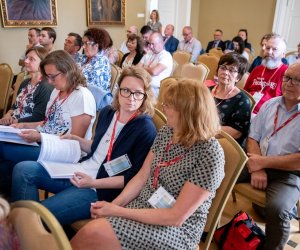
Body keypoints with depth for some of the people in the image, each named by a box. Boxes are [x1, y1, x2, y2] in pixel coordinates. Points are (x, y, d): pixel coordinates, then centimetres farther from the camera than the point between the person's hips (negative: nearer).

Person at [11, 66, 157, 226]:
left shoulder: (146, 129, -15)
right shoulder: (107, 113, 6)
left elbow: (134, 178, -15)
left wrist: (93, 182, -21)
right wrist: (77, 140, 4)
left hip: (102, 190, -7)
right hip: (79, 172, 8)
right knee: (23, 170, -3)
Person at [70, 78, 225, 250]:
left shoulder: (210, 154, -21)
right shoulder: (166, 133, 1)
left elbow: (176, 217, -20)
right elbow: (141, 177, 5)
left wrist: (118, 211, -19)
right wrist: (114, 204, -11)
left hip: (176, 230, -5)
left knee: (94, 233, -23)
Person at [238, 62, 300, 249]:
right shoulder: (270, 104, 8)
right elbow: (253, 138, 6)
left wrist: (263, 162, -16)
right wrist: (257, 168, -11)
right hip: (260, 164, 5)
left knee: (277, 209, -30)